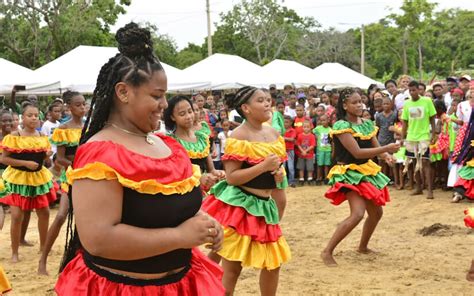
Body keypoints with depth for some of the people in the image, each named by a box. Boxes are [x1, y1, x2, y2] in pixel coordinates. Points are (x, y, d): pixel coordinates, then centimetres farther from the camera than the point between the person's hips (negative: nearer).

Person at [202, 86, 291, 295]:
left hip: (264, 205, 7)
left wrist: (280, 175, -2)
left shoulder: (273, 134, 8)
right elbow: (231, 177, -20)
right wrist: (264, 166, -24)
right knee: (231, 267, -1)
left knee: (273, 262, 14)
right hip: (237, 205, -7)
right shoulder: (239, 136, -14)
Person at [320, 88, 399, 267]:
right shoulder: (341, 126, -18)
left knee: (376, 213, 17)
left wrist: (386, 156, -20)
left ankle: (363, 246, 39)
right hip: (349, 173, -8)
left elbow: (376, 148, 4)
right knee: (358, 213, -24)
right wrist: (387, 148, -29)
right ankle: (327, 252, -16)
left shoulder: (367, 124, 6)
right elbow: (357, 152, -26)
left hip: (367, 171, 8)